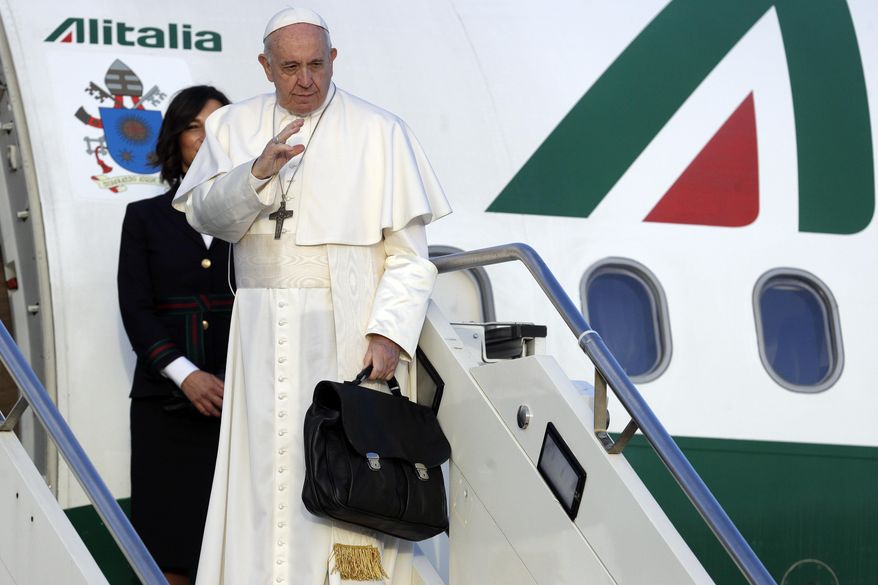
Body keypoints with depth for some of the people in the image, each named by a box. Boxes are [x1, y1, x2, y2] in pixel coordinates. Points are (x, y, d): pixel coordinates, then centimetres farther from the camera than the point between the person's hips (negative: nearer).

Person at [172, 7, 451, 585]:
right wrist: (258, 172, -17)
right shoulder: (234, 126, 11)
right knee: (265, 470, 1)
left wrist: (389, 332, -15)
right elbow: (204, 213, 0)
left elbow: (409, 254, -4)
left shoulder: (379, 132, -1)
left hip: (347, 334, -3)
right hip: (262, 336, 3)